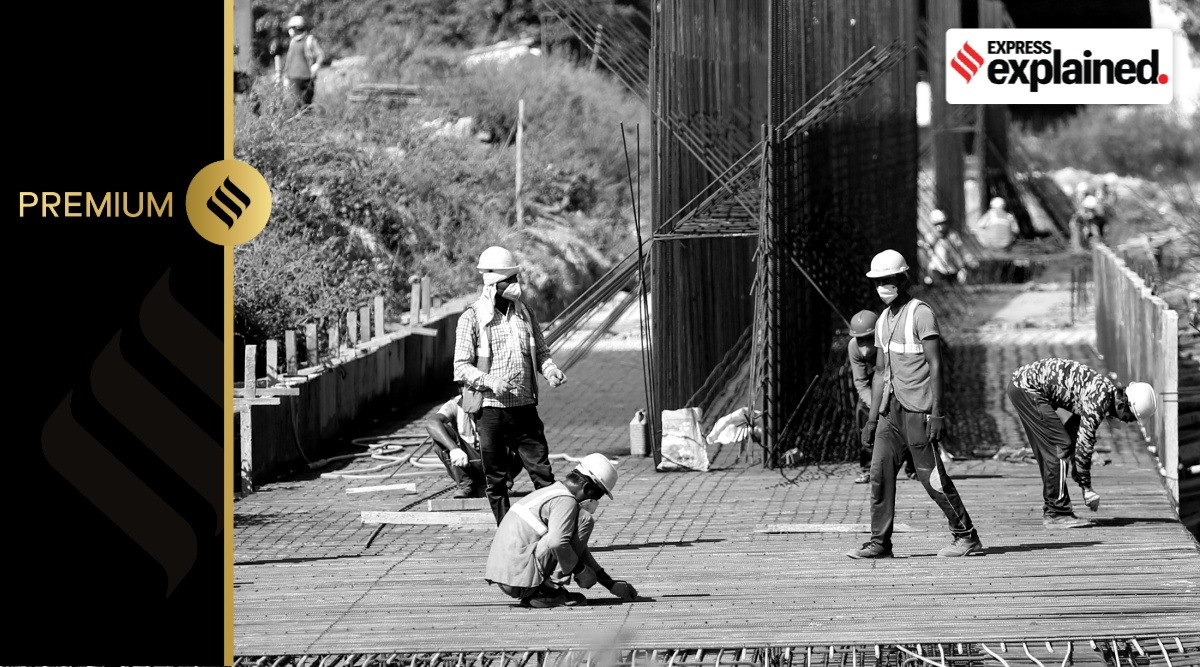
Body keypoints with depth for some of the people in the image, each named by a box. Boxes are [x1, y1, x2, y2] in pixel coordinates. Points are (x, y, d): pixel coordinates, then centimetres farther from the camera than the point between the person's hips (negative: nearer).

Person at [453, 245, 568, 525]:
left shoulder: (524, 313, 10)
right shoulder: (472, 319, -4)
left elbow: (540, 351, 19)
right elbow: (461, 368, -7)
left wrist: (550, 369, -3)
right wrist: (491, 381, -23)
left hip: (525, 407, 3)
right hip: (491, 410, -3)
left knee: (543, 472, -2)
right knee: (496, 480, 4)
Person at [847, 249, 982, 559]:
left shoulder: (921, 314, -9)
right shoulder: (883, 321, 16)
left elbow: (935, 365, -12)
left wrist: (937, 414, -18)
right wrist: (872, 419, 16)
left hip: (917, 408, -7)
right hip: (891, 407, 7)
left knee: (931, 475, -5)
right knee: (880, 472, -1)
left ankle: (966, 536, 5)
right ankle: (879, 542, 0)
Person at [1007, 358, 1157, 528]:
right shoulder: (1099, 399, -19)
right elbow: (1085, 442, -19)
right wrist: (1086, 487, -12)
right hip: (1027, 386, -10)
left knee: (1049, 450, 14)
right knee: (1059, 446, -10)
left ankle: (1051, 511, 19)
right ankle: (1057, 514, -8)